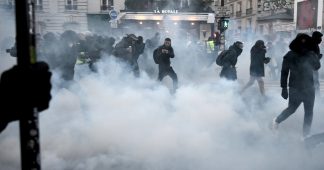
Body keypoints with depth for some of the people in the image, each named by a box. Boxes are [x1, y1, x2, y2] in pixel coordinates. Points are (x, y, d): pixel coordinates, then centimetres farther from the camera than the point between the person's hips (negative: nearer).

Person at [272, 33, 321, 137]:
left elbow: (317, 67, -2)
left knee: (309, 112, 12)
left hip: (309, 88, 4)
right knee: (291, 109, 5)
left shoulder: (311, 55, 0)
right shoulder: (290, 56, -9)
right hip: (295, 89, -4)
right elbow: (284, 72, -5)